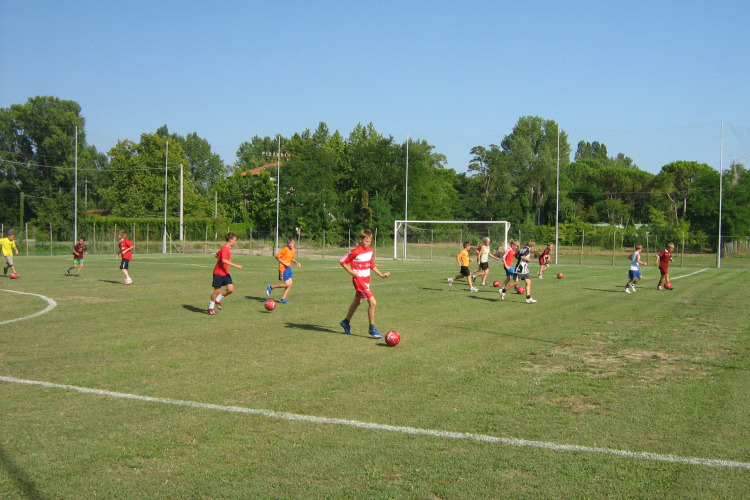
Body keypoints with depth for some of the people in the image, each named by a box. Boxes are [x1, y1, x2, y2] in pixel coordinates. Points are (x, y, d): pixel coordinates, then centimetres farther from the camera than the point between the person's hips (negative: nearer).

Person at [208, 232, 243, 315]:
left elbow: (217, 255, 22)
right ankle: (210, 307, 19)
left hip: (225, 273, 9)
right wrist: (235, 265, -36)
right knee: (217, 291, 2)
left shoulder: (228, 248, 10)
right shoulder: (225, 248, -19)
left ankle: (218, 300, 19)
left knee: (231, 289, -2)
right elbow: (224, 260, -34)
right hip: (218, 273, -9)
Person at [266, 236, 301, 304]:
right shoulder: (285, 249, -14)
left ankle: (283, 299, 8)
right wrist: (284, 263, -19)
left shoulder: (293, 250, 9)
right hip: (283, 268, -8)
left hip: (289, 268, 8)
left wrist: (296, 263, 6)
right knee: (287, 284, -11)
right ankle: (271, 287, 5)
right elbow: (277, 257, -13)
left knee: (290, 284, 0)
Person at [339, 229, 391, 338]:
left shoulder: (370, 250, 5)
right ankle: (372, 328, -4)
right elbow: (342, 261, -10)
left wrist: (381, 274, 11)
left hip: (366, 279, 8)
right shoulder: (356, 251, -18)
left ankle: (346, 322, 41)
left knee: (357, 301, 22)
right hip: (359, 279, -8)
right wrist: (351, 272, -15)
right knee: (373, 302, -15)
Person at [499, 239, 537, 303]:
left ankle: (528, 298, -2)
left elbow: (516, 256, 19)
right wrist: (528, 259, -12)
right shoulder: (527, 249, -13)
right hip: (520, 269, -10)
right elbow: (522, 256, -27)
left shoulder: (523, 249, 14)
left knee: (528, 282, 1)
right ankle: (503, 290, 12)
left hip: (525, 270, 10)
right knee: (516, 282, -3)